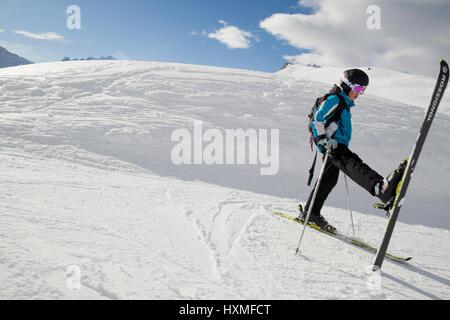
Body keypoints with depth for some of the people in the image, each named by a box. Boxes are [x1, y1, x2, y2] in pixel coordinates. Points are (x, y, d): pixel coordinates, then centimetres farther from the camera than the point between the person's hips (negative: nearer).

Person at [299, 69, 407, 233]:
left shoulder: (345, 103, 26)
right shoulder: (334, 99, -6)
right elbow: (316, 119, -15)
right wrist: (323, 140, -24)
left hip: (337, 145, 11)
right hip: (331, 145, -11)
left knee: (329, 180, 11)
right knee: (353, 164, -33)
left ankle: (310, 213, 17)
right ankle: (381, 187, -58)